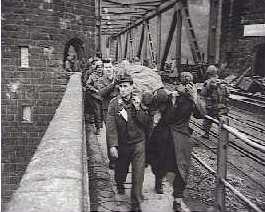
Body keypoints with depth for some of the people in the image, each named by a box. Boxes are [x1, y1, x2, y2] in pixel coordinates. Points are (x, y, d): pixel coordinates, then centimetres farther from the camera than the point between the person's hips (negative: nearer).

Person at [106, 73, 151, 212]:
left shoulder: (138, 101, -4)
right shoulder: (114, 103, -7)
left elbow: (146, 122, -7)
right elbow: (111, 125, -12)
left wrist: (138, 109, -21)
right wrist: (112, 145, -19)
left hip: (138, 143, 0)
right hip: (121, 143, 0)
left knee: (138, 173, -4)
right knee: (121, 168, 19)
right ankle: (120, 184, 53)